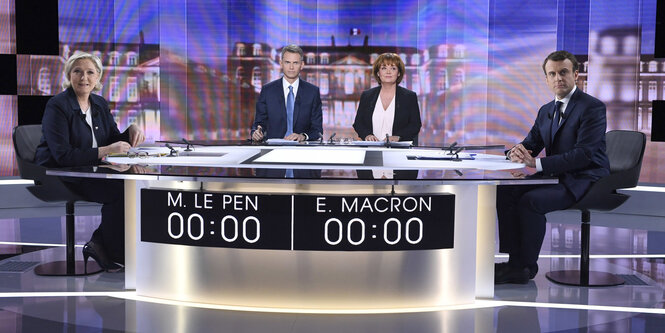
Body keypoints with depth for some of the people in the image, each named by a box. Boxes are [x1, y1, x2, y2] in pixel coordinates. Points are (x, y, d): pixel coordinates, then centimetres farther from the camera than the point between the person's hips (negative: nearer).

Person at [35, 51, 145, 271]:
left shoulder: (100, 104, 9)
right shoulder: (57, 106, -13)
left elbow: (115, 141, 12)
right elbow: (62, 155, -22)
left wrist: (132, 130, -11)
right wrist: (104, 151, -29)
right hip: (58, 175, -7)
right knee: (119, 191, -26)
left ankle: (99, 244, -7)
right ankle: (114, 256, -9)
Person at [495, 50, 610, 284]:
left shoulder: (593, 107, -11)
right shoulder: (546, 111, 14)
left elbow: (584, 155, -21)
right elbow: (530, 144, 14)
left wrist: (537, 163, -27)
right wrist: (518, 152, -14)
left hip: (584, 181, -8)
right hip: (555, 177, 8)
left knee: (531, 200, -29)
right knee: (505, 192, -12)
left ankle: (526, 266, -14)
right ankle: (513, 263, -10)